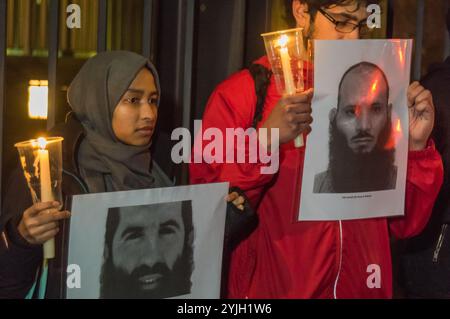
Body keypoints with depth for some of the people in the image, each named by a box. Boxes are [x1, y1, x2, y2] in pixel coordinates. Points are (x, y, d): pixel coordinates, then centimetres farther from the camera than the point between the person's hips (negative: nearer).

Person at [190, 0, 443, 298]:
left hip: (363, 288, 3)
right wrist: (265, 140, -24)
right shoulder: (241, 94, -8)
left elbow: (404, 223, 2)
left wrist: (416, 144, -12)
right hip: (271, 289, -3)